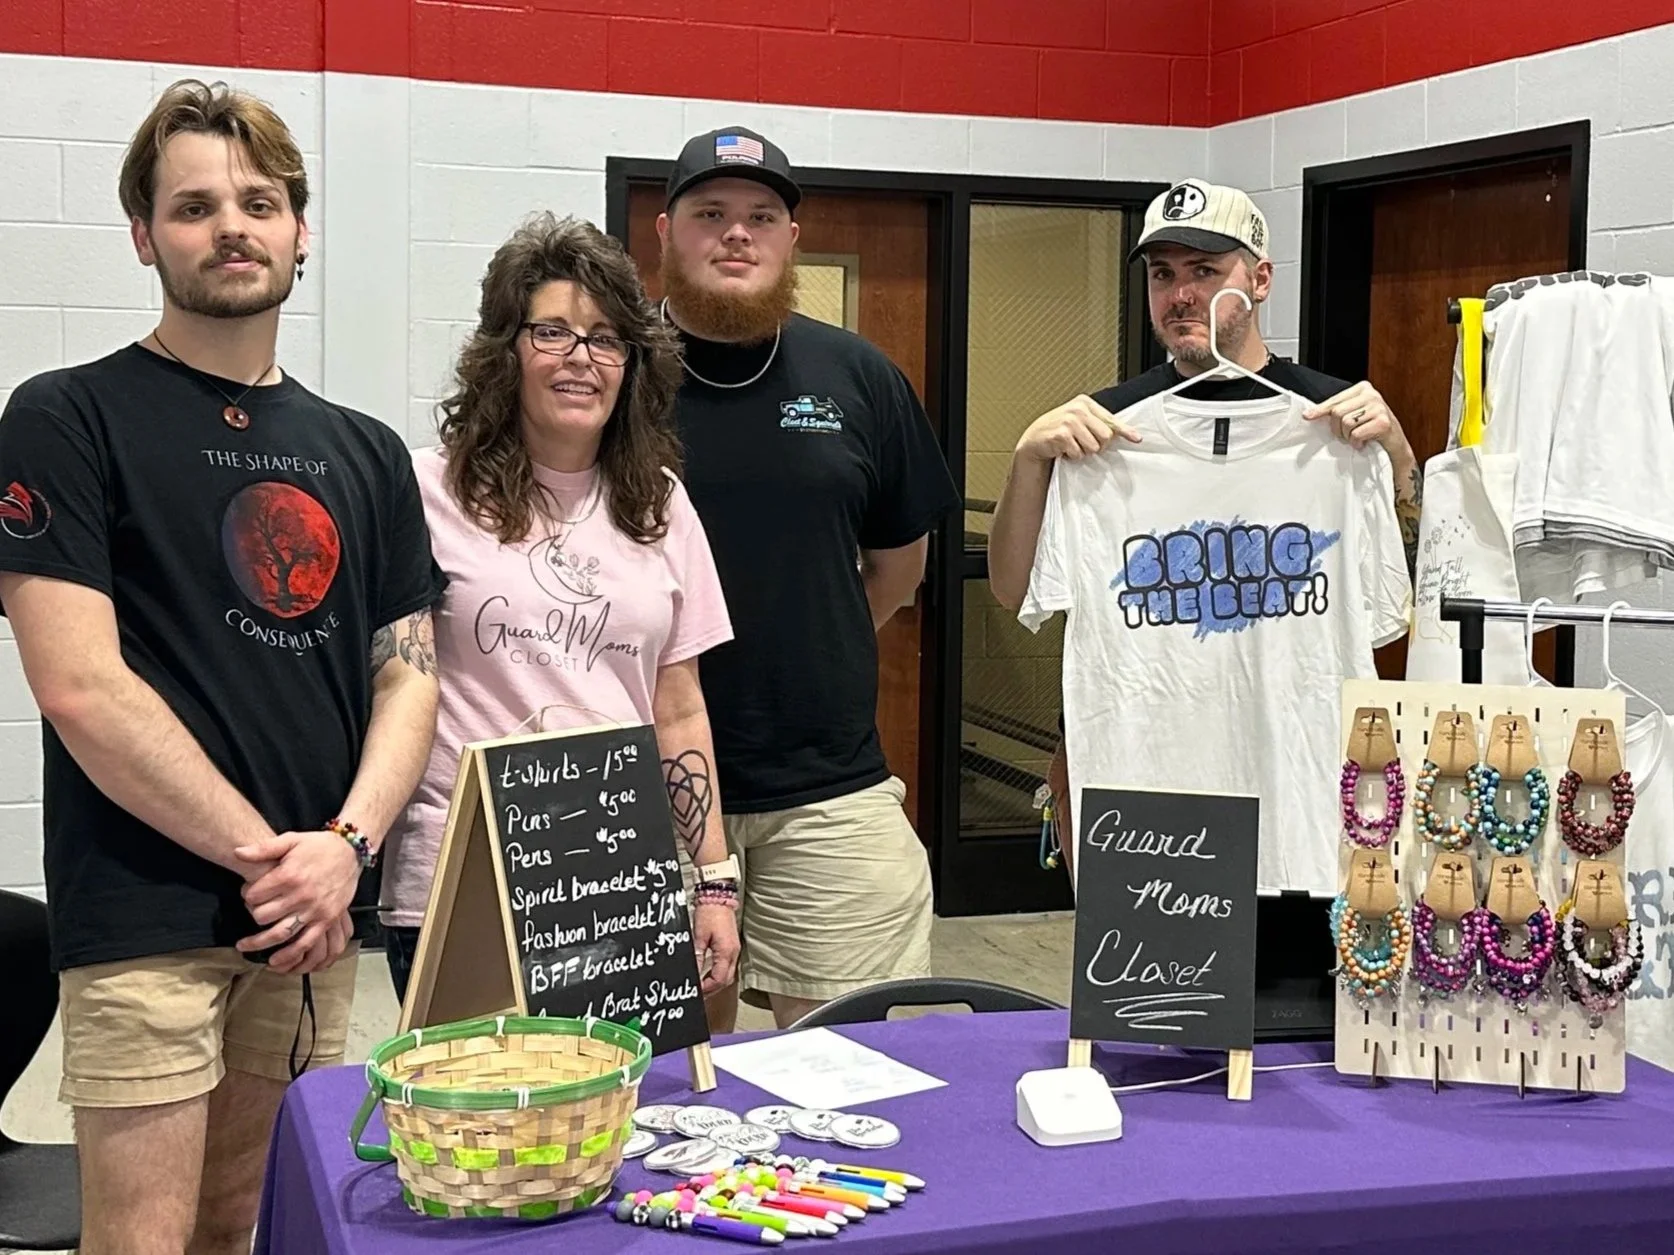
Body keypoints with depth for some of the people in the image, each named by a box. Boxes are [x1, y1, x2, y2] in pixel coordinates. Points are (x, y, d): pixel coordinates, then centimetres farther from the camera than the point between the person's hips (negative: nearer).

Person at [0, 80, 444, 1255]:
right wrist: (267, 856, -12)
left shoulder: (364, 452, 13)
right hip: (148, 916, -5)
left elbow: (407, 677, 10)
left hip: (315, 924, 5)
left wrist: (345, 848, -7)